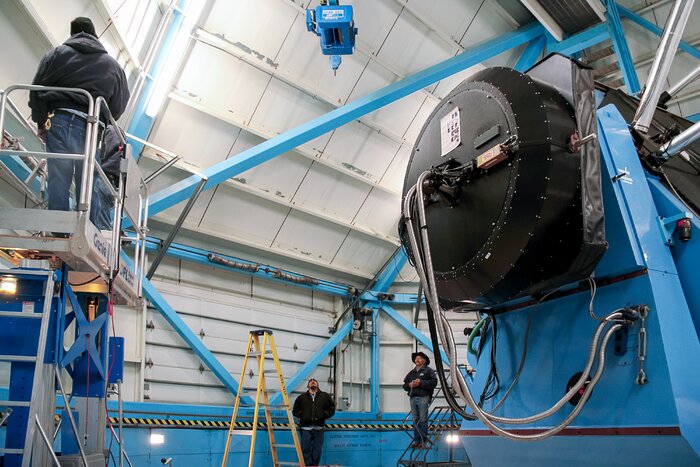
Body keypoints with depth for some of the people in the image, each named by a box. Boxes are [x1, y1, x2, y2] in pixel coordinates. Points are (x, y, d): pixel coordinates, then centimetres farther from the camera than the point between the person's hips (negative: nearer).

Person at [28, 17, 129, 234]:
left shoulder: (57, 54, 13)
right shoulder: (112, 65, 15)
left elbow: (37, 90, 9)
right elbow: (120, 104, 12)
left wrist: (41, 121, 17)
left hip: (58, 121, 0)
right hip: (91, 128, 0)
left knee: (58, 183, 4)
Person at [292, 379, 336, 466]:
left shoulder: (325, 396, 11)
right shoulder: (301, 397, 11)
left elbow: (331, 409, 9)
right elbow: (295, 410, 12)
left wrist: (323, 415, -4)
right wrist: (302, 415, -4)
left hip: (318, 428, 0)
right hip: (306, 428, 0)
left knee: (317, 450, 4)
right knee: (305, 449, -2)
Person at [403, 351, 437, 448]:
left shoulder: (428, 370, 6)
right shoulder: (411, 373, 23)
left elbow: (434, 382, -8)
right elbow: (405, 385, 21)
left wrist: (421, 382, -14)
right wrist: (409, 385, -2)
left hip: (423, 397, -5)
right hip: (413, 398, 5)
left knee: (423, 420, -6)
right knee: (415, 420, 5)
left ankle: (424, 441, -2)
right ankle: (417, 440, 10)